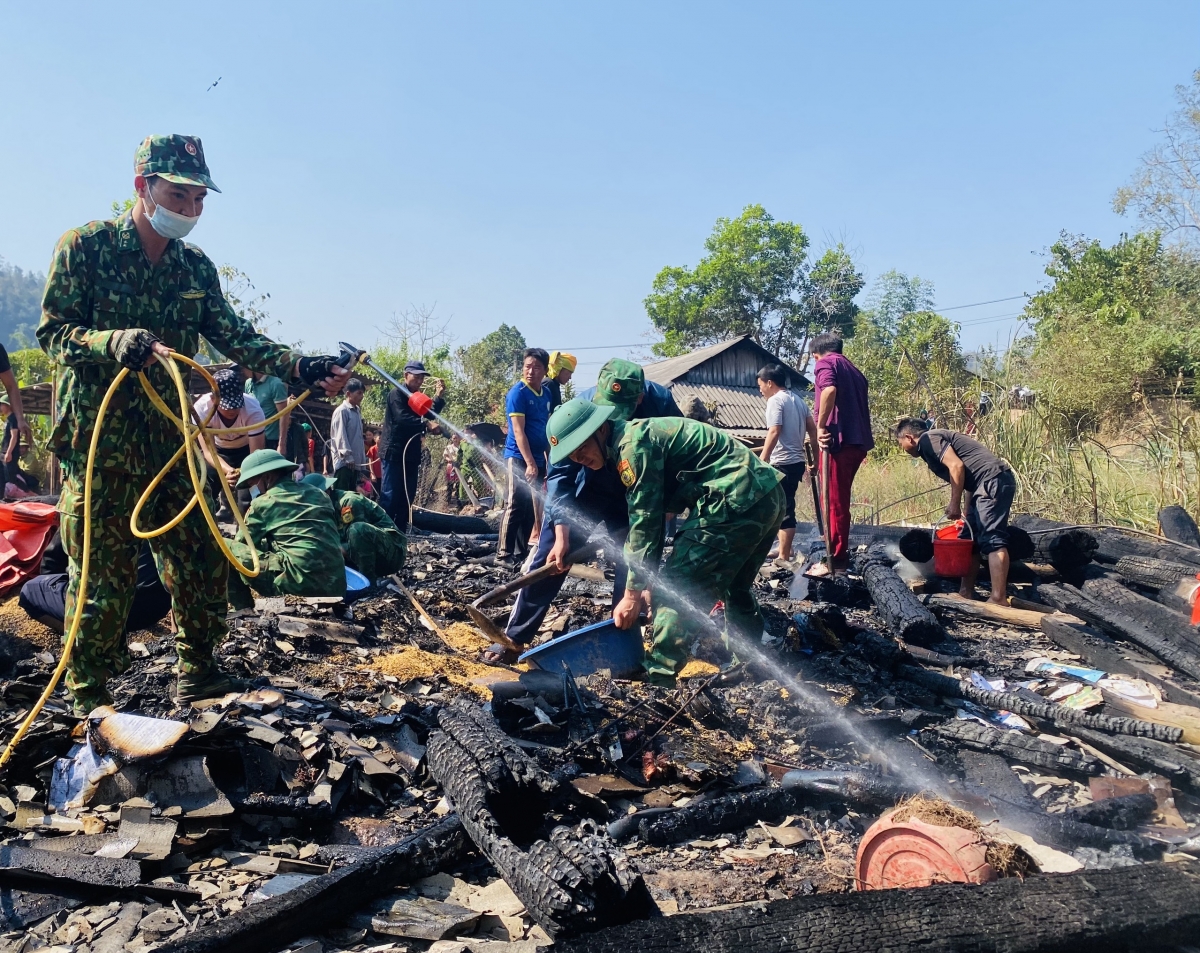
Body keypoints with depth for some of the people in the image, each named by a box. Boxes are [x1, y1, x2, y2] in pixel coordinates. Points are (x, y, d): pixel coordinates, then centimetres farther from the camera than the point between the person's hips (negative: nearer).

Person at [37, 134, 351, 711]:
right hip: (99, 444, -5)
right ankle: (90, 701, 15)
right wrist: (117, 342, -27)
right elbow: (52, 332, -7)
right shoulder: (85, 246, -4)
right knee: (105, 573, -1)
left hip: (170, 441, 5)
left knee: (202, 560, 8)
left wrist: (299, 367, -12)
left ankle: (196, 676, 25)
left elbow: (235, 338, 2)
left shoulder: (196, 268, 10)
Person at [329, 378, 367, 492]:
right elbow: (340, 436, -13)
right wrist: (348, 457, -19)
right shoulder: (342, 411, -6)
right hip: (344, 462, -8)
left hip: (355, 463, 8)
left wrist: (362, 462, 14)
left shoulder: (357, 412, 17)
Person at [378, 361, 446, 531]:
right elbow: (402, 418, -21)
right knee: (390, 495, -9)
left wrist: (439, 397, 1)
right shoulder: (396, 393, -5)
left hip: (411, 454, 8)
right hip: (394, 452, -8)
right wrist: (425, 424, -30)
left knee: (407, 496, 7)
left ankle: (400, 531, 11)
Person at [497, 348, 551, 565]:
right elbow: (518, 431, -16)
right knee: (515, 505, -7)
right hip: (518, 457, -7)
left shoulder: (546, 394, 11)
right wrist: (529, 463, -21)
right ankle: (504, 554, 0)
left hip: (537, 458, 7)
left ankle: (521, 552, 18)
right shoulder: (517, 392, -11)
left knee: (530, 506, 10)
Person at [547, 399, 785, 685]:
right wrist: (642, 585, 21)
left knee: (676, 587, -6)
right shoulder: (642, 436, 18)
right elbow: (655, 518, 21)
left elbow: (645, 522, -13)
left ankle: (657, 677, -3)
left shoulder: (633, 444, -12)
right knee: (734, 587, 26)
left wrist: (632, 593, -6)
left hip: (736, 501, -11)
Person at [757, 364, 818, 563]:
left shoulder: (775, 400, -9)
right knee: (784, 507, 18)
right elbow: (813, 430, 15)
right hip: (796, 461, 9)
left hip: (782, 463, -9)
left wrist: (761, 461, -21)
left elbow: (774, 432, -20)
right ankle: (784, 549, 26)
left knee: (783, 509, -5)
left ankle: (784, 557, -2)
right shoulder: (798, 399, 17)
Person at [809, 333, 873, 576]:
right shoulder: (854, 371, 25)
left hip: (837, 440, -8)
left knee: (833, 503, -3)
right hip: (857, 441, 8)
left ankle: (836, 561, 0)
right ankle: (840, 553, 23)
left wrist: (821, 427, -16)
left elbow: (830, 390, -20)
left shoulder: (825, 363, 1)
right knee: (840, 501, 17)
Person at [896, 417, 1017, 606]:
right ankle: (966, 593, 16)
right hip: (991, 484, 11)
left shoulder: (928, 439, -2)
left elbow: (957, 466, -16)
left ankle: (999, 600, -22)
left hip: (993, 481, -11)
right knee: (969, 539, 13)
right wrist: (967, 513, 23)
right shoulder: (934, 441, 26)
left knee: (992, 539, -16)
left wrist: (954, 504, -12)